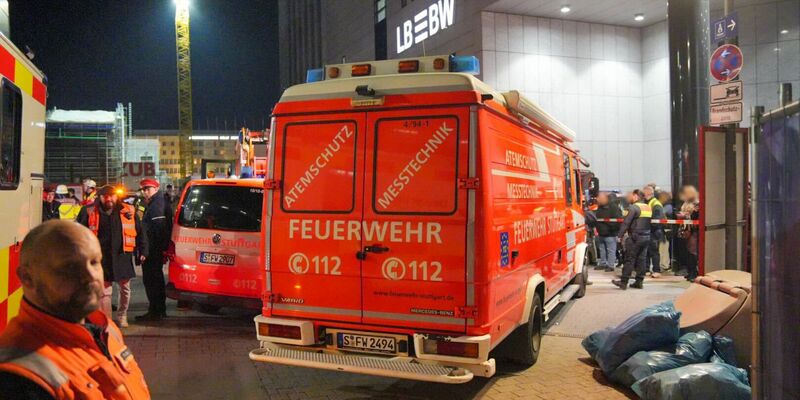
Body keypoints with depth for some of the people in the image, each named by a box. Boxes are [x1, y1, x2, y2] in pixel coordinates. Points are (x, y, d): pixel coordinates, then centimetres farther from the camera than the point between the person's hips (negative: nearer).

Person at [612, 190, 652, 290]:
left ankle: (623, 282, 0)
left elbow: (626, 222, -16)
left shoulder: (634, 207, -13)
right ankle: (639, 282, 13)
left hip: (635, 237, -7)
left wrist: (620, 235, -13)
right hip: (646, 237, 7)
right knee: (641, 259, 10)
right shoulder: (648, 208, 13)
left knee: (629, 260, -3)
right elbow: (649, 222, 16)